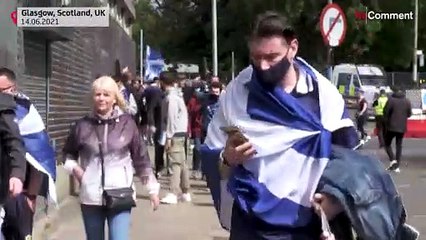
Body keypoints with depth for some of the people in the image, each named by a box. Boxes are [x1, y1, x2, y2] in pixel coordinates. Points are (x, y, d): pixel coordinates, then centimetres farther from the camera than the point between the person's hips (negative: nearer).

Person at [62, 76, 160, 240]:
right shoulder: (82, 125, 2)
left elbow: (141, 158, 5)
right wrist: (74, 168, -2)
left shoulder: (127, 123, -1)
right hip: (91, 197, 2)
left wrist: (152, 188, 5)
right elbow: (68, 154, 18)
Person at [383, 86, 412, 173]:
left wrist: (387, 122, 5)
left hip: (391, 127, -4)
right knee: (399, 146, 10)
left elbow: (385, 112, -12)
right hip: (402, 127, 4)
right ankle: (397, 166, 6)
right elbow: (409, 114, 8)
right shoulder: (407, 101, 4)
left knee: (387, 144, 10)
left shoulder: (391, 100, -10)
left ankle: (392, 160, -11)